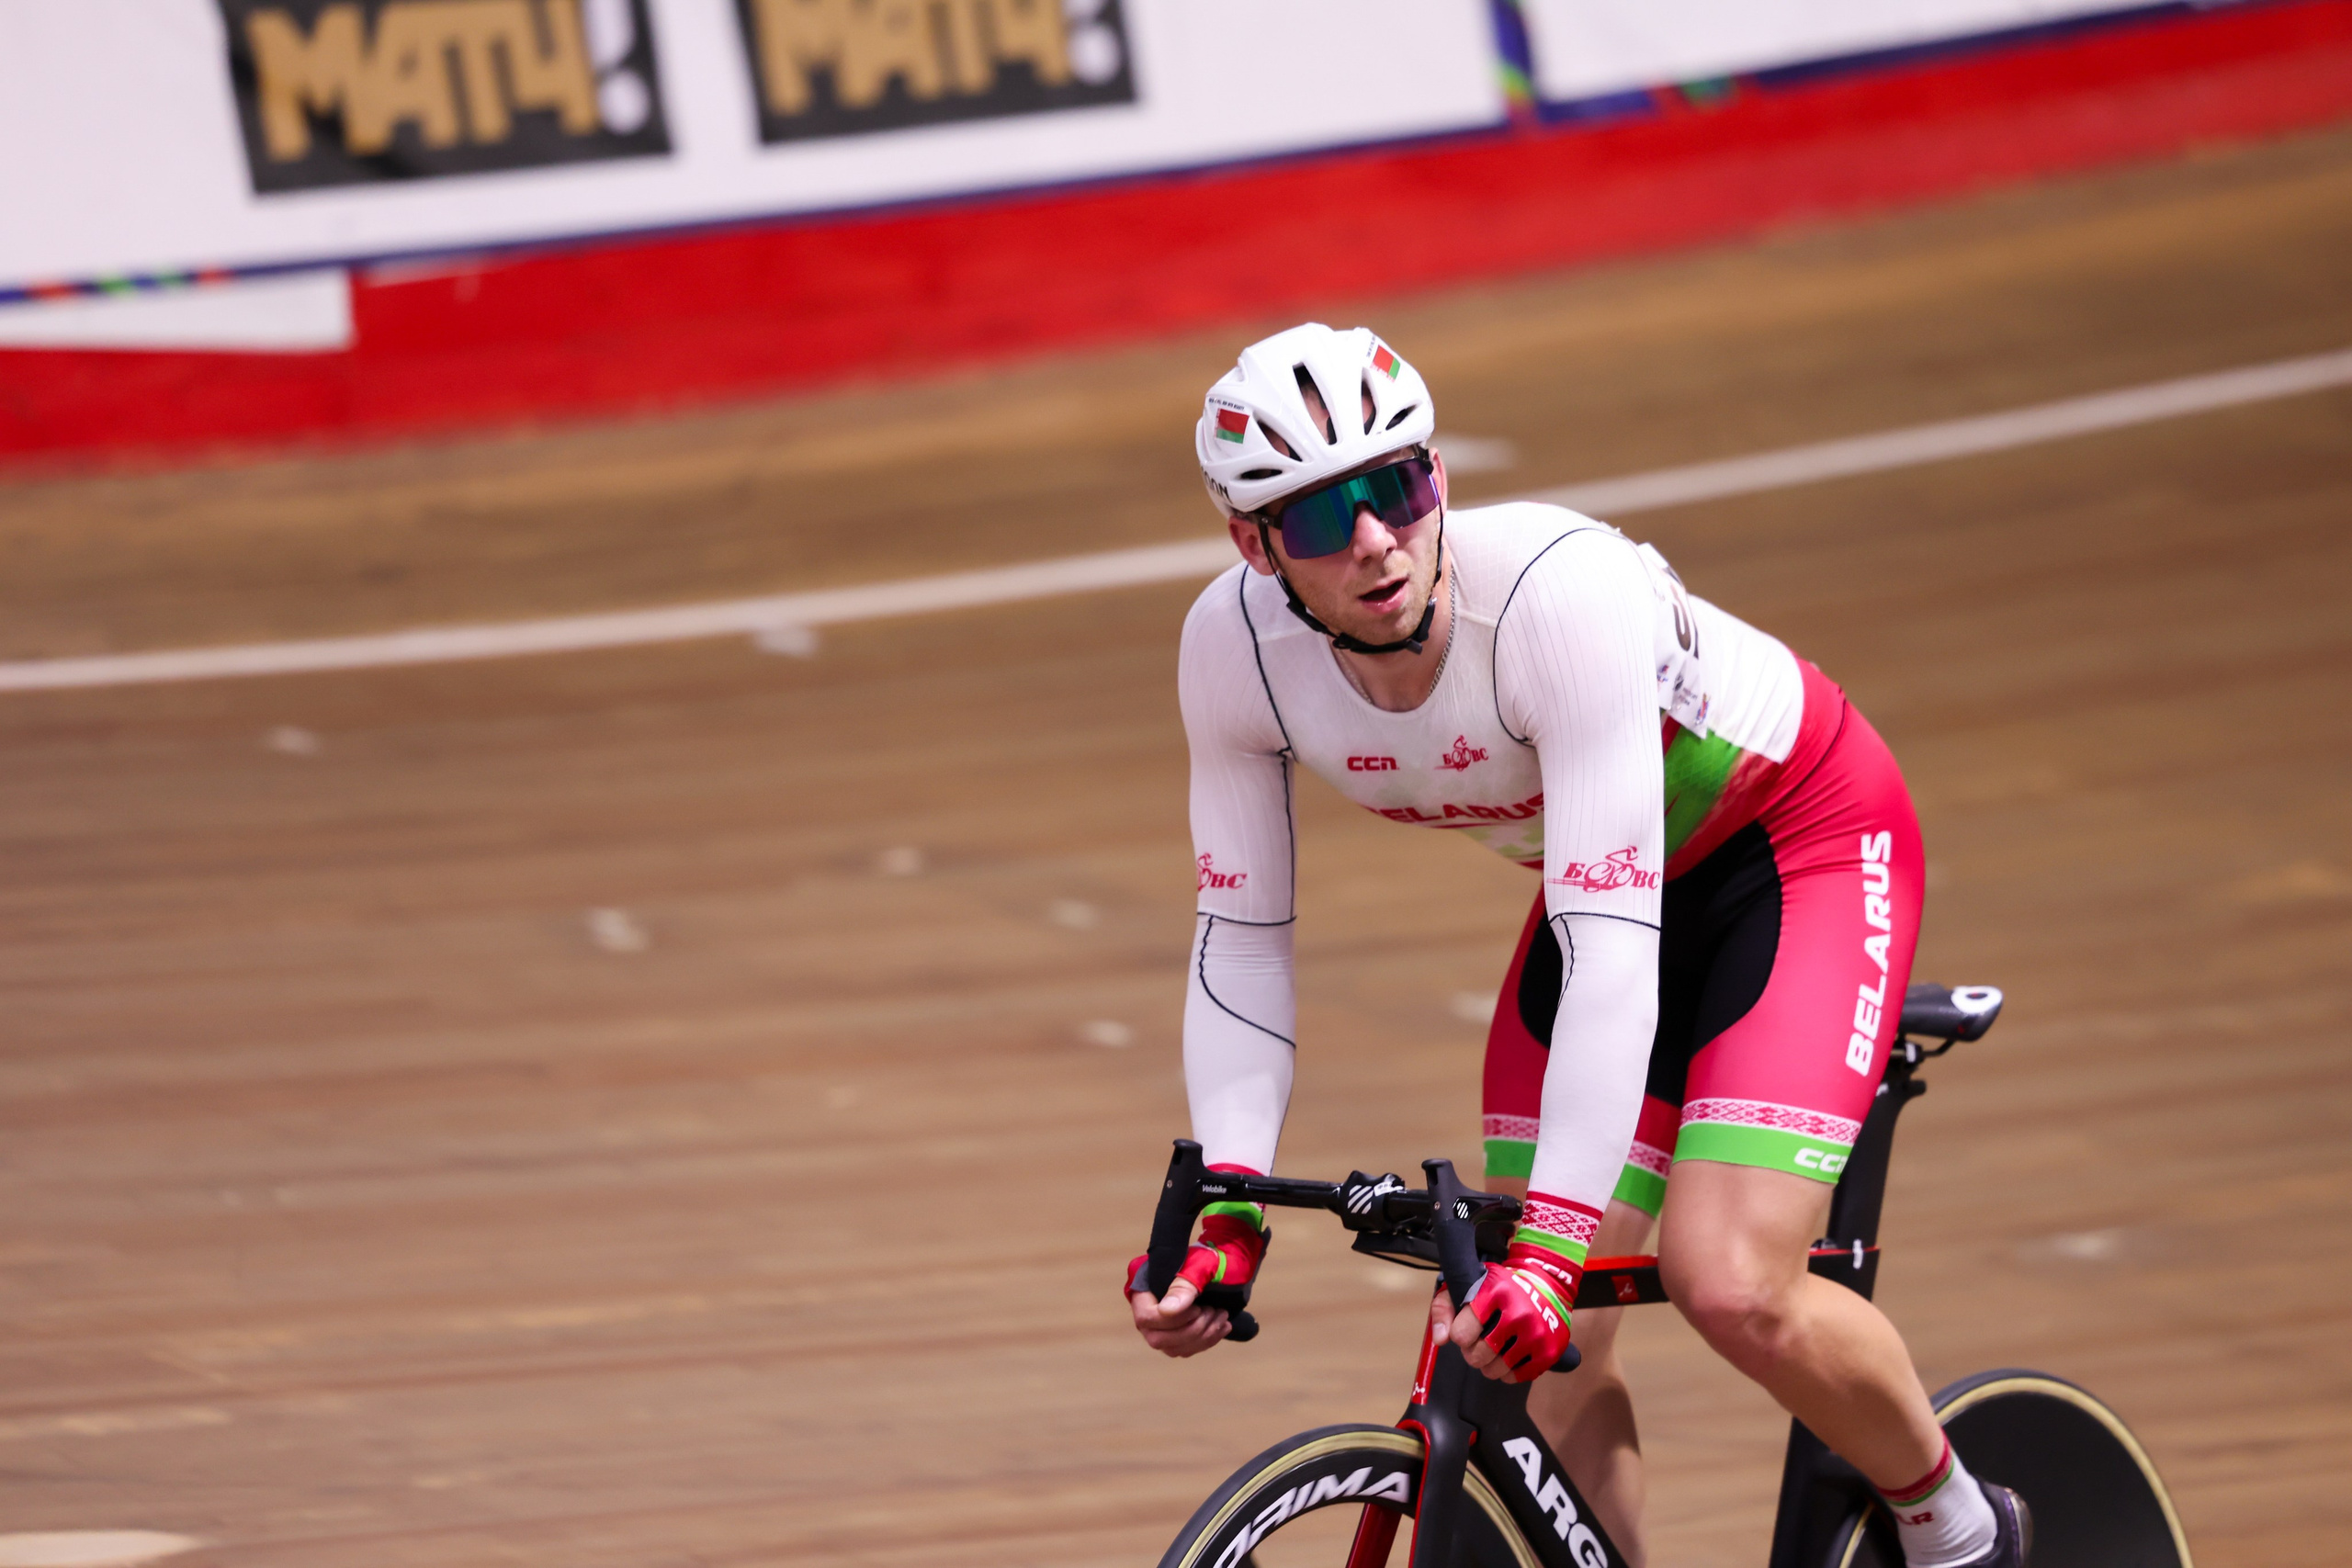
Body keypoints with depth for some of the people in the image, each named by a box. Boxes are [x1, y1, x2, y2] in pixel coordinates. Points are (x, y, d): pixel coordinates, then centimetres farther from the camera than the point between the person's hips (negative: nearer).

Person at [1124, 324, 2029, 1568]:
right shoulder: (1234, 648, -20)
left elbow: (1613, 949, -40)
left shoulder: (1561, 591, -37)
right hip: (1609, 886, 6)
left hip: (1803, 846, -6)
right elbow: (1241, 942, -10)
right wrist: (1222, 1212, -22)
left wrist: (1554, 1241, -47)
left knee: (1727, 1288, -22)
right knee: (1539, 1353, -5)